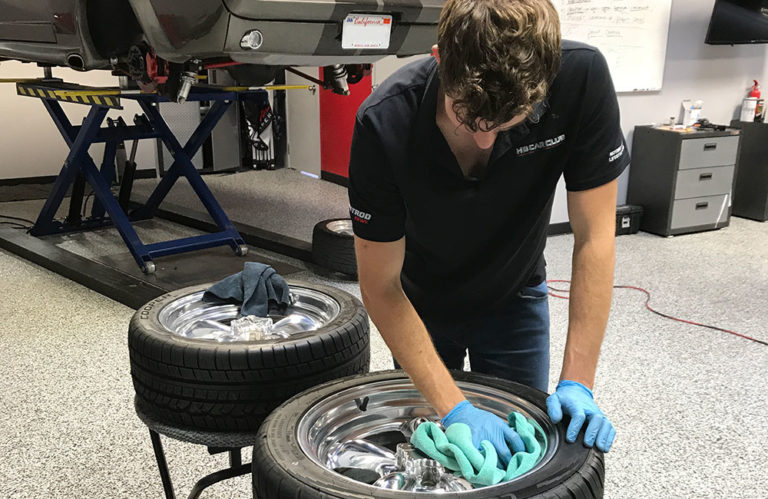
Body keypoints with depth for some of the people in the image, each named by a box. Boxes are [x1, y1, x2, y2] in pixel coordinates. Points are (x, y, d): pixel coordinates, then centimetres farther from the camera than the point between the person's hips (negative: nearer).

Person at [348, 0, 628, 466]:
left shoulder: (582, 78, -31)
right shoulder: (384, 123, -34)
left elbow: (594, 237, -23)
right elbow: (380, 287, -26)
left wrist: (577, 383, -26)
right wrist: (454, 408, -31)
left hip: (514, 298, 1)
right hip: (422, 304, 0)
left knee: (517, 448, 11)